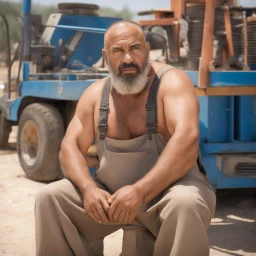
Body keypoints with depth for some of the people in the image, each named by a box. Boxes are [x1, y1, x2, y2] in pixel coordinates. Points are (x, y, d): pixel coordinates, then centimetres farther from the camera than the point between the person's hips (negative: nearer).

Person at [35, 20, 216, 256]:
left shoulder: (171, 82, -13)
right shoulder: (96, 94, 4)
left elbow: (187, 138, -28)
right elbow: (70, 147, 2)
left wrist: (140, 191, -35)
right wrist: (89, 188, -20)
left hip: (169, 188, -5)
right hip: (111, 193, 5)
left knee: (185, 205, -38)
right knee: (49, 198, -11)